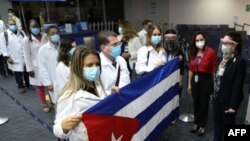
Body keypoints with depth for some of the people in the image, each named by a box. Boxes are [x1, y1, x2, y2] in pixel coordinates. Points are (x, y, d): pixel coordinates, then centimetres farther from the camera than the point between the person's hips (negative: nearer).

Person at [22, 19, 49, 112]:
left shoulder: (45, 36, -4)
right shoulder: (26, 40, -9)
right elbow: (27, 56, -6)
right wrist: (29, 69, -7)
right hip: (36, 67, -1)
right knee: (39, 85, 12)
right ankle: (44, 103, 31)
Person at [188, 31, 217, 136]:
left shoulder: (210, 52, -11)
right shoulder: (193, 52, 3)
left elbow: (214, 70, -7)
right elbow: (191, 69, 7)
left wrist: (214, 84, -5)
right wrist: (189, 84, 8)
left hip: (206, 80, -4)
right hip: (195, 80, 4)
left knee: (204, 103, 10)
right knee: (196, 103, 15)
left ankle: (202, 126, 28)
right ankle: (196, 123, 34)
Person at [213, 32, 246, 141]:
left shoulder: (239, 61, -19)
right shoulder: (225, 58, 5)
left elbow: (237, 85, -19)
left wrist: (233, 105, -18)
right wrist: (214, 93, 11)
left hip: (228, 100, -7)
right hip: (218, 97, 7)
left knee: (228, 124, 12)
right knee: (217, 121, 20)